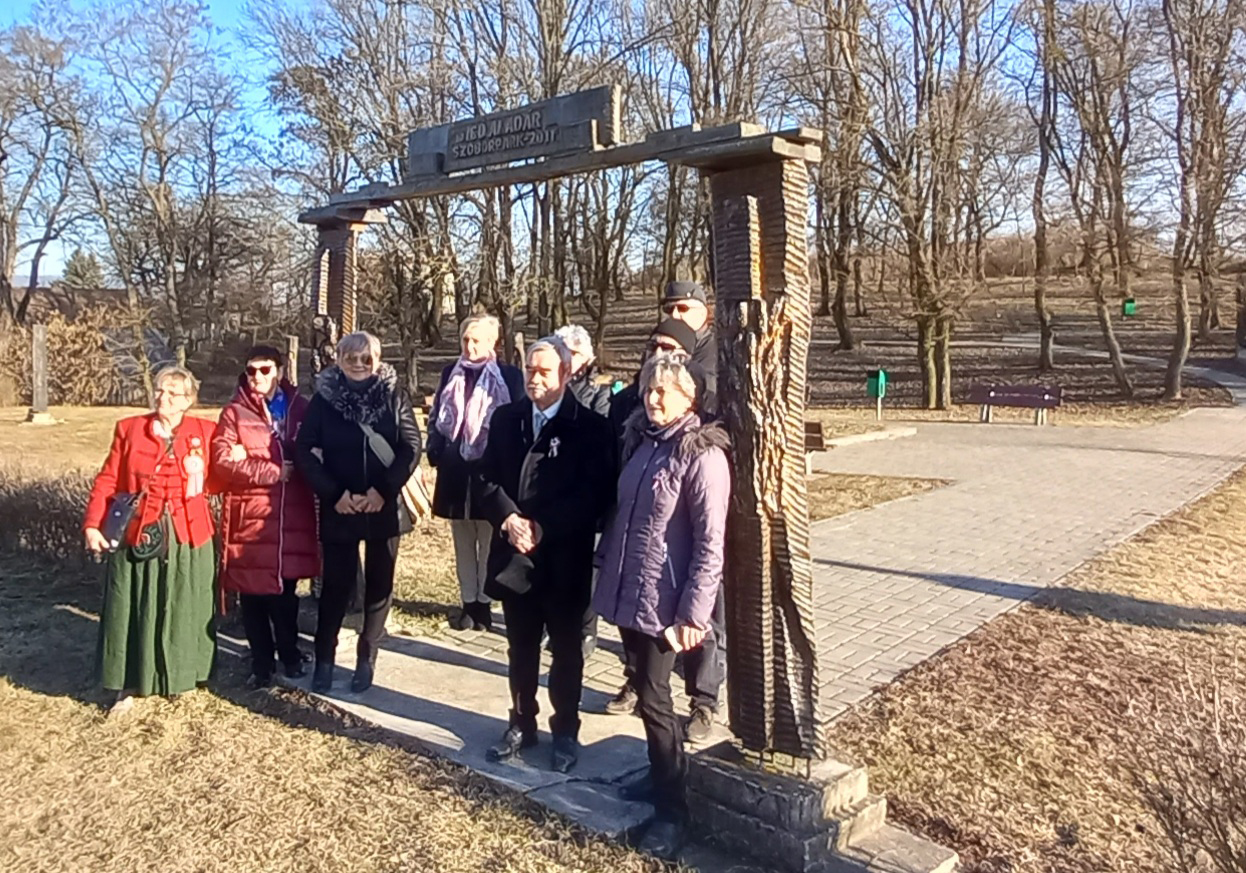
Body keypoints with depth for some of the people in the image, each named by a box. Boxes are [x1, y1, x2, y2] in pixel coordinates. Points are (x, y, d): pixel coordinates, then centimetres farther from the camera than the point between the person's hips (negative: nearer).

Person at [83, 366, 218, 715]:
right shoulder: (128, 428, 3)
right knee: (133, 611, 6)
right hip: (138, 536, 0)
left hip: (188, 537, 0)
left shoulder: (204, 432, 3)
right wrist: (92, 524, -7)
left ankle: (180, 677, 27)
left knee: (182, 610, 10)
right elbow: (108, 481, 1)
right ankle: (129, 686, 19)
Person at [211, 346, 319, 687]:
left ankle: (290, 653, 27)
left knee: (285, 589, 7)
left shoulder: (300, 408, 8)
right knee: (253, 593, 5)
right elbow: (223, 460, -7)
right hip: (249, 517, -1)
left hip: (292, 515, 1)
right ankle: (261, 662, 20)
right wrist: (270, 471, -13)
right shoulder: (235, 413, 3)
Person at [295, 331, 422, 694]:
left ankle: (367, 659, 22)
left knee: (379, 584, 8)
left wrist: (385, 490, -15)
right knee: (336, 583, 3)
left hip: (385, 506, 1)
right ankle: (324, 660, 18)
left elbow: (412, 446, -6)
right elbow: (304, 451, -5)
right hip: (338, 507, -1)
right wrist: (333, 493, -14)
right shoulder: (324, 399, -2)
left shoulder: (393, 396, -2)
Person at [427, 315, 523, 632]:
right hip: (455, 468, 4)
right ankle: (468, 603, 19)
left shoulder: (509, 375, -3)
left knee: (489, 542, 4)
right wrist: (435, 452, 2)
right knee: (462, 541, 11)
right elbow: (436, 416, 13)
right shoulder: (450, 374, 10)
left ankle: (484, 603, 14)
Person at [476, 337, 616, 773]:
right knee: (520, 646, 16)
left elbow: (595, 494, -13)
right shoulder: (506, 418, 6)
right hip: (513, 554, 4)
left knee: (565, 648, 10)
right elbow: (487, 477, 4)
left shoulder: (590, 427, -8)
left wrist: (544, 528, -19)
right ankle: (522, 724, 32)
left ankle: (566, 732, 25)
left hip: (564, 558, -4)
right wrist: (509, 518, -13)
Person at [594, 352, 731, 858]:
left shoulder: (702, 454, -15)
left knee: (653, 700, 1)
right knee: (647, 693, 17)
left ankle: (672, 810, 16)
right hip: (627, 593, 7)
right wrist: (606, 567, 14)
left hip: (663, 601, -7)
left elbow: (710, 543, -17)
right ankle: (663, 778, 35)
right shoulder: (641, 440, 7)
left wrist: (692, 613, -19)